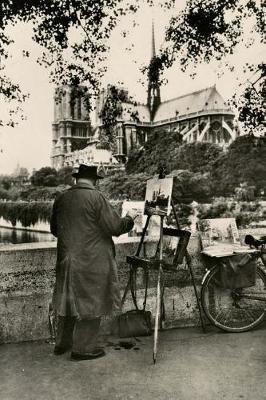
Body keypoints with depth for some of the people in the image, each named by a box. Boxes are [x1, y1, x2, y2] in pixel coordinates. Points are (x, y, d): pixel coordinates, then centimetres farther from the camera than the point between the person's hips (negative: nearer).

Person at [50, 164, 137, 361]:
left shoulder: (61, 199, 3)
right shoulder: (96, 197, -15)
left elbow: (54, 229, 14)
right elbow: (116, 227, -14)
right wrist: (130, 218, 4)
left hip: (67, 261, 6)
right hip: (92, 262, -6)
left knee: (68, 299, 19)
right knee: (91, 303, 8)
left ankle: (62, 343, 33)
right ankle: (84, 348, 19)